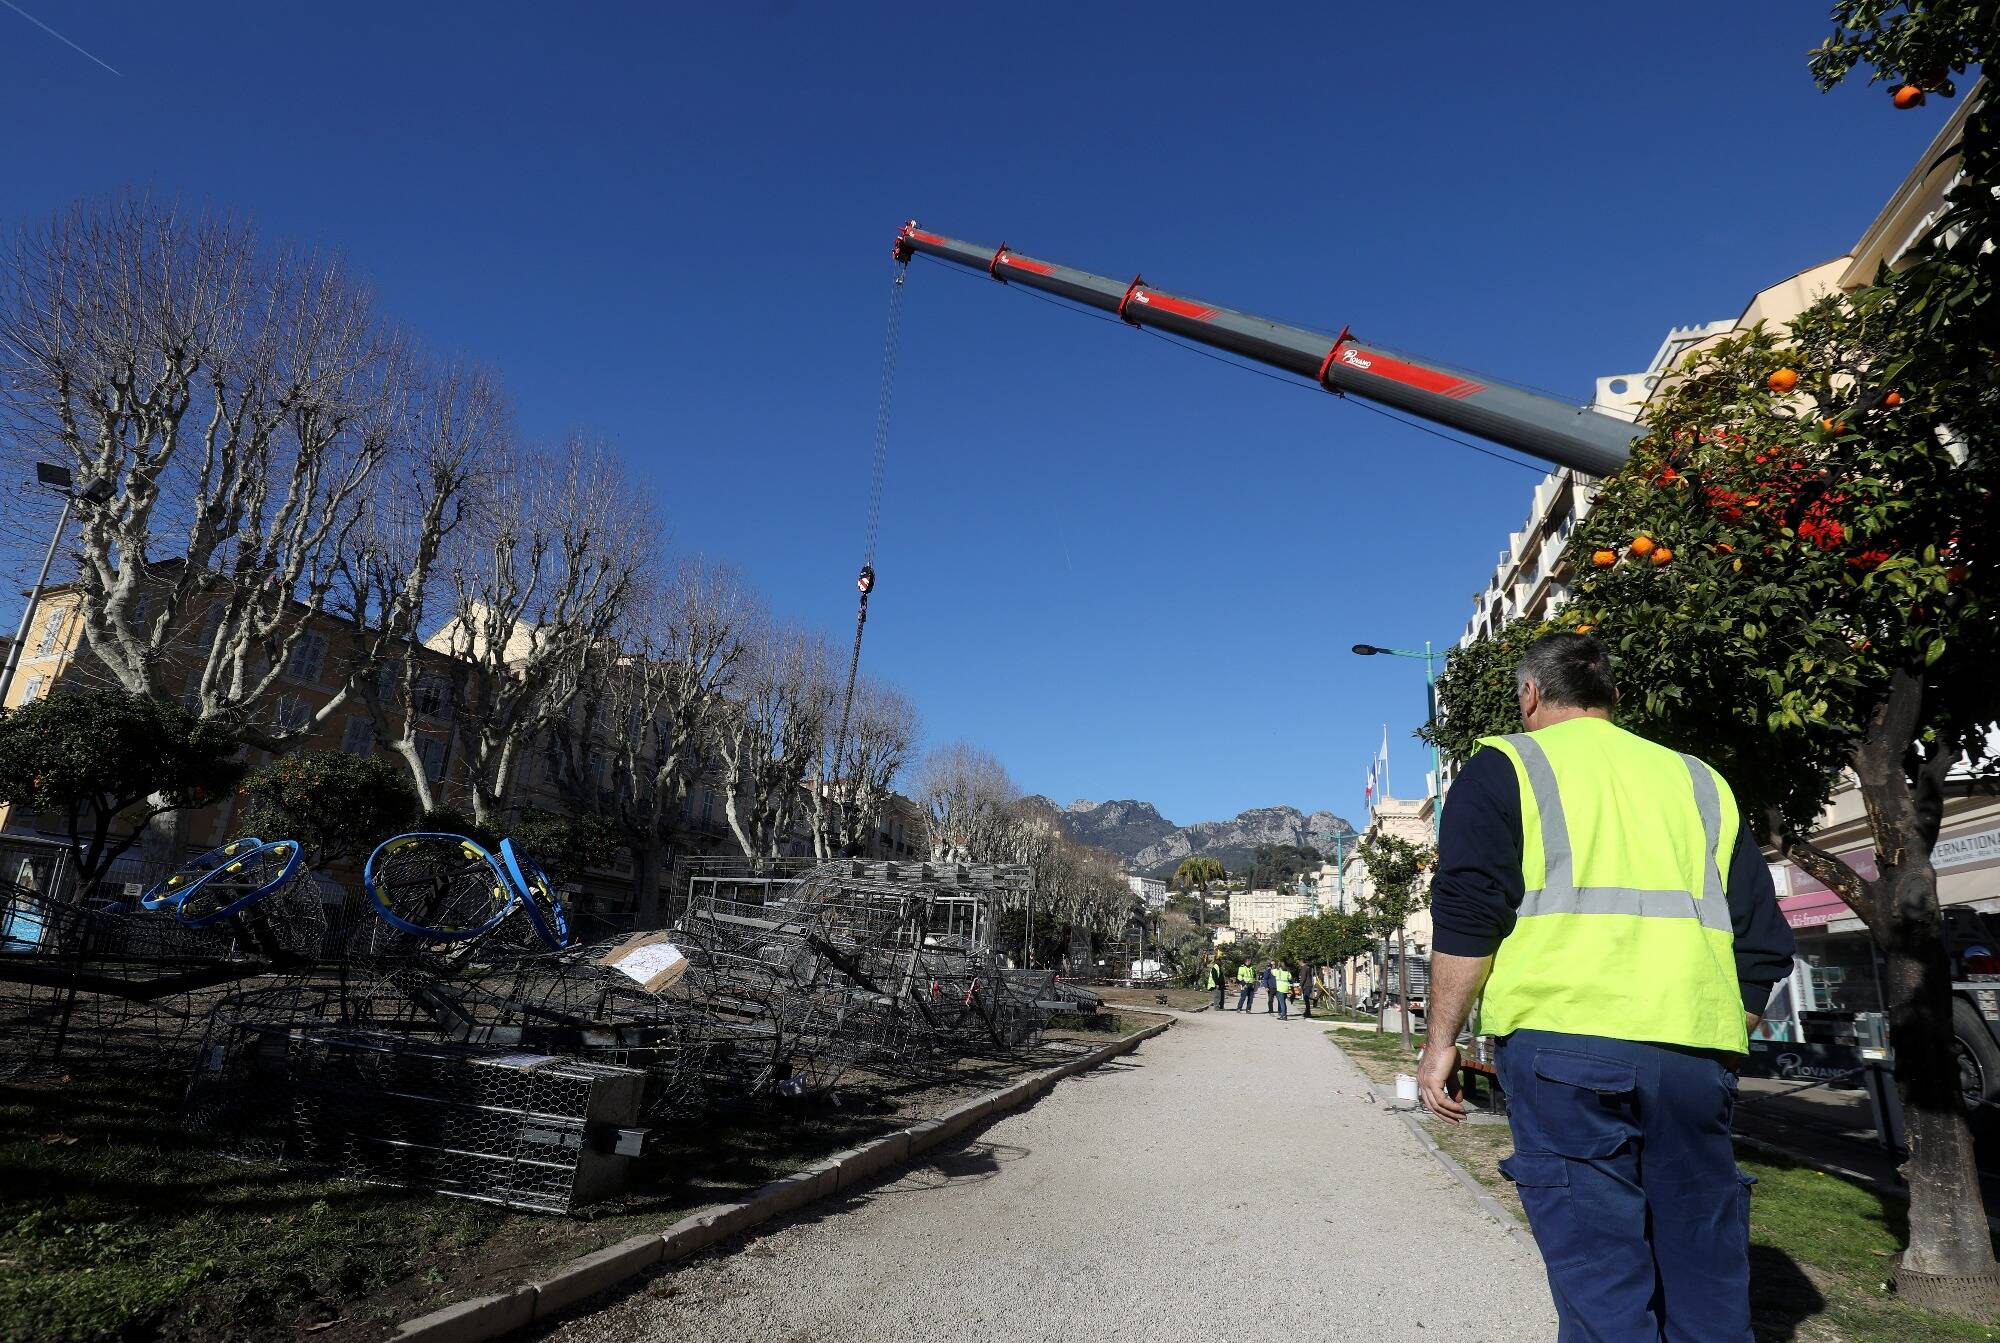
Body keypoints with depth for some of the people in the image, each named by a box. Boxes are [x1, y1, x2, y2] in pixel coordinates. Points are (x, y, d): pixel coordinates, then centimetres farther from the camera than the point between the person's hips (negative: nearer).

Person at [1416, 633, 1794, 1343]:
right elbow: (1763, 941, 18)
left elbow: (1467, 918, -6)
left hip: (1564, 1042, -5)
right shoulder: (1697, 779, 20)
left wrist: (1441, 1040, -1)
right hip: (1696, 1051, 5)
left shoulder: (1503, 765, 6)